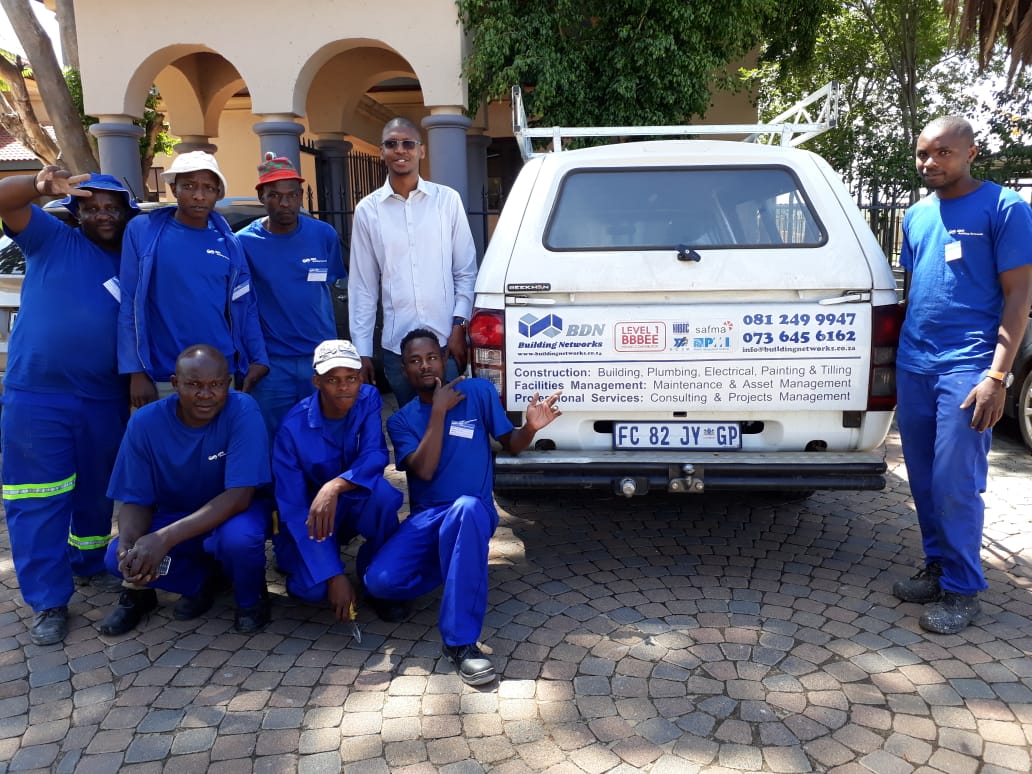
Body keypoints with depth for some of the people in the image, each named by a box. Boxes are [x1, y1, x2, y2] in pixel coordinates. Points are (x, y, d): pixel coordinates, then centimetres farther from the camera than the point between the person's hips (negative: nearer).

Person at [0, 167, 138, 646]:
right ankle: (49, 602, 9)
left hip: (104, 400, 4)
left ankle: (89, 565, 38)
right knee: (39, 502, 0)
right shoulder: (52, 240, 2)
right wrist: (43, 185, -32)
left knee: (97, 493, 17)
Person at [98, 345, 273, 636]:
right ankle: (203, 579, 5)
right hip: (174, 516, 4)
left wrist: (165, 539, -39)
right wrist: (127, 544, -33)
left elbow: (239, 495, -30)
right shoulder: (145, 421, -16)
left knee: (239, 537, -37)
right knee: (117, 556, -22)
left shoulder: (243, 411, -25)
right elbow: (136, 500, -9)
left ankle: (251, 597, -2)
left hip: (231, 514, -3)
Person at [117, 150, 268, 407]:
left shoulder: (228, 243, 6)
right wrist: (137, 371, -8)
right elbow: (128, 305, -3)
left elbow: (245, 307, 9)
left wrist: (258, 360, 1)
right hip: (162, 379, -2)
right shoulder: (142, 231, -2)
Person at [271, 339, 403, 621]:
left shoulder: (368, 399, -14)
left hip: (354, 505, 2)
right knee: (313, 588, -28)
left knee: (380, 491, -34)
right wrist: (333, 575, -30)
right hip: (309, 518, -2)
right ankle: (294, 558, 10)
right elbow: (294, 509, -23)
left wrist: (335, 486, -49)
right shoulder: (293, 429, -23)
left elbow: (375, 455, -27)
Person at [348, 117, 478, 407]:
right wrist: (362, 350, 4)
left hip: (446, 340, -1)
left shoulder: (447, 200, 1)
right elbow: (362, 287, 5)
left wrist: (459, 326, -5)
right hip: (396, 345, 1)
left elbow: (466, 271, 4)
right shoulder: (367, 210, 3)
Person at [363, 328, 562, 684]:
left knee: (465, 508, -42)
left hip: (473, 511, -2)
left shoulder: (478, 392, 2)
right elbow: (424, 471, -11)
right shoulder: (401, 420, 7)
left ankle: (460, 642, -34)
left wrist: (530, 427, -16)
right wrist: (439, 410, -13)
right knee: (380, 581, -26)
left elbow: (510, 444, 7)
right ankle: (460, 567, 6)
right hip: (425, 517, 2)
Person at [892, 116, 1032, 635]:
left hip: (966, 367, -6)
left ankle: (962, 591, 10)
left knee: (955, 484, -4)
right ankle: (938, 567, 27)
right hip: (912, 366, 6)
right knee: (923, 480, 11)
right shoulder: (915, 216, 14)